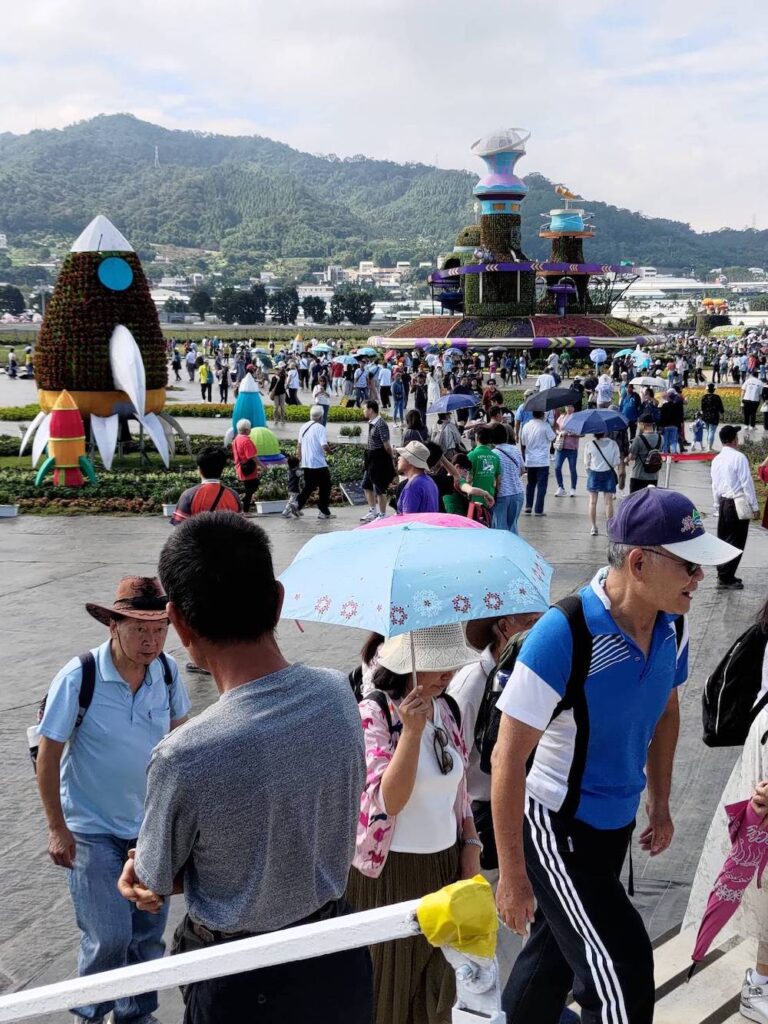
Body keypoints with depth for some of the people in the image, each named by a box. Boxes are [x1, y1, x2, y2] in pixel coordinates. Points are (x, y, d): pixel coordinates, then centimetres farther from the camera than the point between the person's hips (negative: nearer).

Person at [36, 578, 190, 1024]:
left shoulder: (168, 671, -10)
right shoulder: (78, 677, -22)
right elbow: (49, 755, -13)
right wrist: (57, 828, -12)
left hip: (151, 823, 4)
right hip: (92, 830, -4)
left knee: (149, 931, 15)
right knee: (109, 937, -4)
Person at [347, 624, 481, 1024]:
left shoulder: (445, 710, 4)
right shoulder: (372, 715, -16)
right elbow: (389, 801, -23)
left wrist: (470, 847, 6)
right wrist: (411, 731, -30)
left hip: (445, 865, 6)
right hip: (391, 872, -6)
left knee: (437, 984, 16)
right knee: (388, 991, 6)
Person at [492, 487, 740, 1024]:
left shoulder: (673, 624, -7)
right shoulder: (563, 635, -29)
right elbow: (509, 759, -24)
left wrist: (660, 804, 18)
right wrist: (512, 875, -20)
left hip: (617, 820, 7)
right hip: (555, 824, -7)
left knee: (557, 949, 21)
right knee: (623, 971, -8)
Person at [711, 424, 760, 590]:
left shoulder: (716, 460, 7)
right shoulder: (739, 457, -14)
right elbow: (747, 483, -14)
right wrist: (754, 506, -8)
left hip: (723, 503, 7)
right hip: (738, 503, -7)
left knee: (723, 538, 14)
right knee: (736, 541, -2)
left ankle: (723, 575, 20)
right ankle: (726, 578, -1)